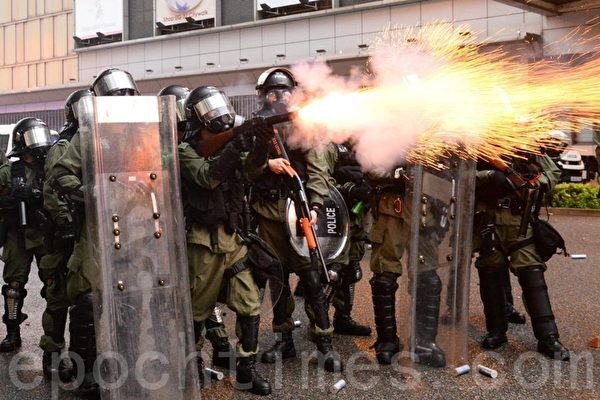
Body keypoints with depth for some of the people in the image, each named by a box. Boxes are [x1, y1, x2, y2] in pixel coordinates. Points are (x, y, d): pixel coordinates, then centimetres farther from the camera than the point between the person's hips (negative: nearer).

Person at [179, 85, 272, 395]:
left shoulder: (229, 143, 9)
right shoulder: (186, 152, -6)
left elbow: (250, 170, -9)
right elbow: (207, 177, -24)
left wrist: (261, 144, -29)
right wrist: (235, 146, -33)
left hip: (232, 238, 5)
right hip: (203, 240, -5)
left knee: (249, 304, 1)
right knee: (199, 308, 7)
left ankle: (246, 371, 9)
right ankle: (192, 362, 29)